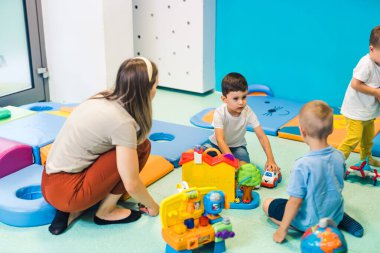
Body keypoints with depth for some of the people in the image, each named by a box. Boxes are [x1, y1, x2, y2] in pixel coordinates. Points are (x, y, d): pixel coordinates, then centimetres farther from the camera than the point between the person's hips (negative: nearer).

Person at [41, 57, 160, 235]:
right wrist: (151, 205, 5)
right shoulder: (122, 122, -19)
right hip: (67, 192, -8)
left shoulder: (103, 99, 5)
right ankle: (107, 211, 4)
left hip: (50, 185, 8)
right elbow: (131, 185, -15)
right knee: (140, 146, -6)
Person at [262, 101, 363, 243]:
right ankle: (339, 220, 14)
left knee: (267, 204, 10)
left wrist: (282, 229, -12)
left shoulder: (303, 165, -30)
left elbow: (295, 201, -24)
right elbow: (337, 186, 6)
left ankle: (308, 232, -4)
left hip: (311, 223, -6)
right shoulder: (339, 157, -11)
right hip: (335, 215, 6)